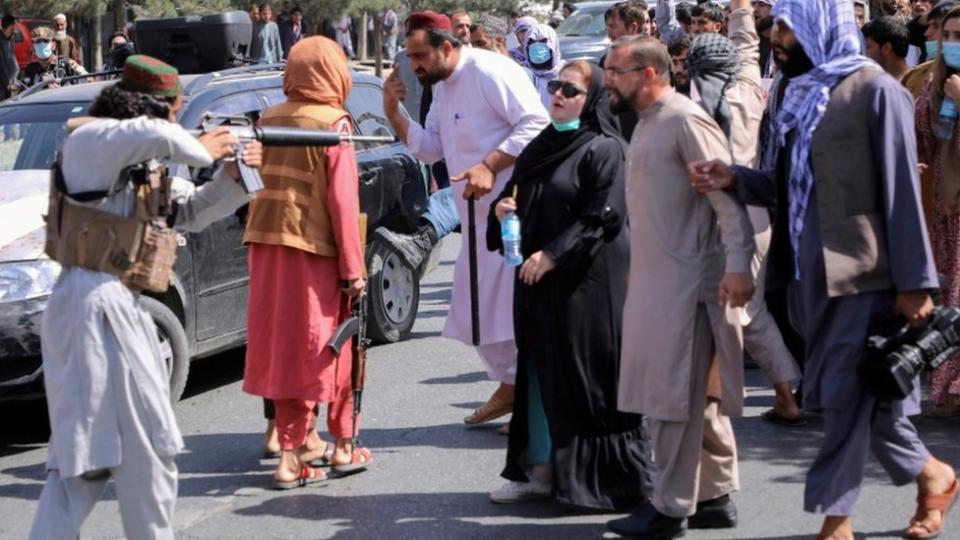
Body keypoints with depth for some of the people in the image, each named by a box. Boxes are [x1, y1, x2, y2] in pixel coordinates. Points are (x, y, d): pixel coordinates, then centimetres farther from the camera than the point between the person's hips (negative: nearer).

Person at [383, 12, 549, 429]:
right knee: (476, 308, 14)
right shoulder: (442, 88, 14)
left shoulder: (491, 72, -16)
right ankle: (510, 385, 28)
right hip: (479, 216, 10)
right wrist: (394, 112, 2)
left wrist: (489, 166, -26)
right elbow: (429, 148, 16)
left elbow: (537, 124, -21)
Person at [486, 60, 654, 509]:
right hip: (538, 279, 8)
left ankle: (600, 476, 5)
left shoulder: (603, 150, -9)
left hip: (586, 281, -8)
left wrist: (553, 254, -19)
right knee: (539, 373, 10)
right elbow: (516, 197, 22)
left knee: (583, 375, -3)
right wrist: (502, 208, -1)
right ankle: (540, 467, 17)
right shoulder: (542, 146, 15)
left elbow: (602, 217, -16)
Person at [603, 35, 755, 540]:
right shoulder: (647, 123, 14)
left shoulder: (686, 120, -14)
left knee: (674, 395, -4)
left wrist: (738, 264, -25)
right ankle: (716, 493, 22)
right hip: (654, 279, 9)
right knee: (694, 395, 14)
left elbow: (727, 194, -19)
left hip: (686, 280, -9)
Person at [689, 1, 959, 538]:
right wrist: (733, 178, -1)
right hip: (811, 272, 7)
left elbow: (901, 192, -12)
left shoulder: (874, 90, -10)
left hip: (860, 271, -7)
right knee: (862, 395, 13)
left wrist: (914, 281, -14)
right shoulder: (799, 92, 12)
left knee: (847, 395, -3)